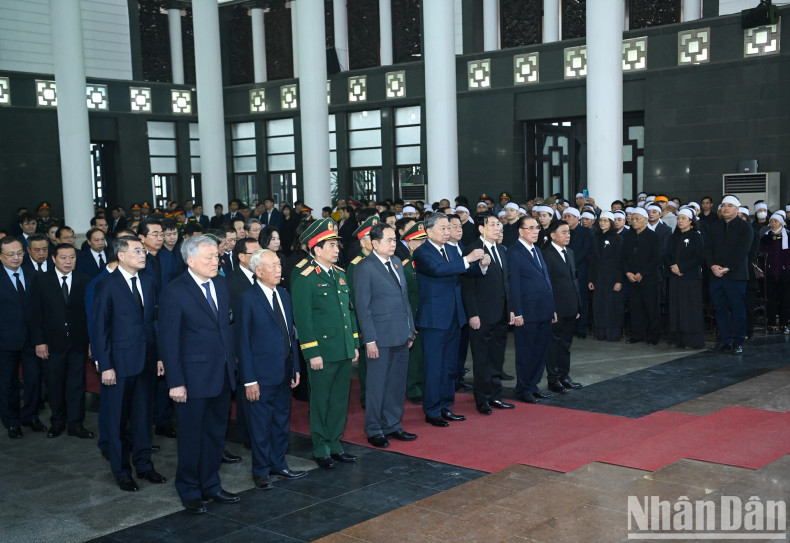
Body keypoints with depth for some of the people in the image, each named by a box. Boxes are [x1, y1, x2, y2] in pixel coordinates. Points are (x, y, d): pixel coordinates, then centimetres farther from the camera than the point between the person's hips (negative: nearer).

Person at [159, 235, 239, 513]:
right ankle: (189, 491, 24)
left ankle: (210, 485, 31)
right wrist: (175, 382, -15)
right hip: (194, 377, -6)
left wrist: (232, 361, 6)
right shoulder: (174, 292, -13)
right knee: (191, 437, 7)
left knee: (216, 434, 16)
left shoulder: (221, 284, 7)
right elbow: (168, 340, -13)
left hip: (223, 375, 6)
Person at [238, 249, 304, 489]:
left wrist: (295, 367, 9)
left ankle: (278, 464, 29)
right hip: (262, 374, -6)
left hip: (284, 372, 6)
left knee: (282, 421, 16)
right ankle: (261, 471, 19)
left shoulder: (284, 295, 8)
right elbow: (244, 341, -11)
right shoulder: (248, 299, -11)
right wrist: (249, 379, -14)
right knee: (261, 424, 5)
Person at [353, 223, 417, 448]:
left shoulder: (397, 262, 12)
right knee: (377, 385, 4)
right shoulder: (365, 268, -9)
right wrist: (370, 340, -14)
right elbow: (363, 307, -11)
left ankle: (392, 425, 25)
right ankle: (374, 431, 16)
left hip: (401, 336, 7)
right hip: (381, 337, -7)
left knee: (397, 384, 13)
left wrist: (410, 330, 12)